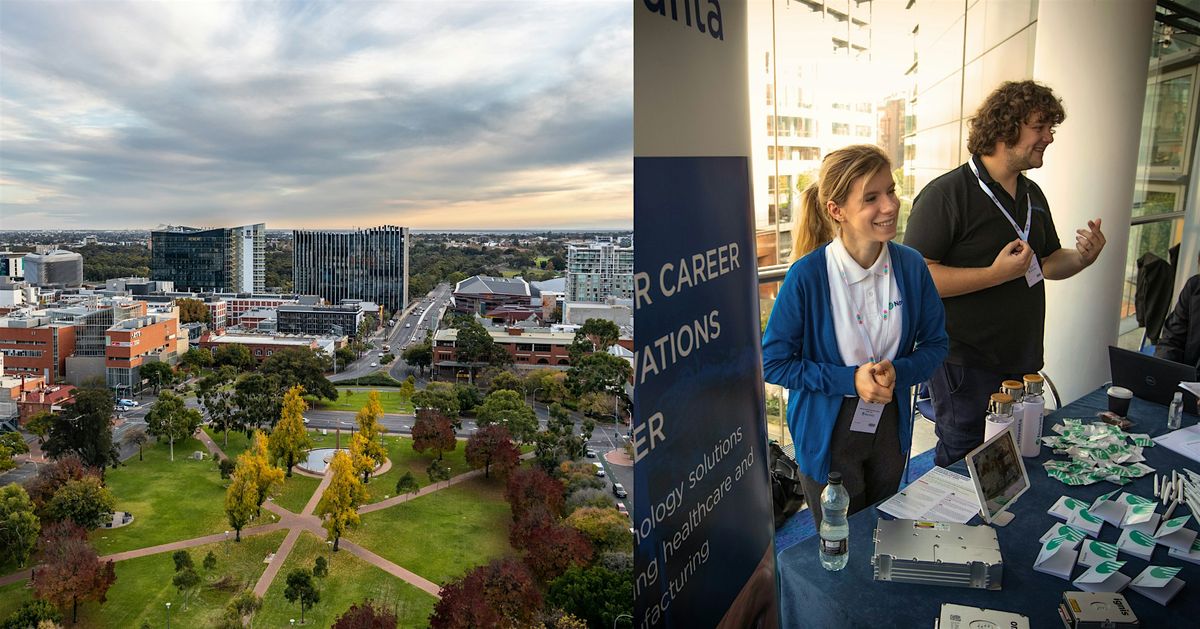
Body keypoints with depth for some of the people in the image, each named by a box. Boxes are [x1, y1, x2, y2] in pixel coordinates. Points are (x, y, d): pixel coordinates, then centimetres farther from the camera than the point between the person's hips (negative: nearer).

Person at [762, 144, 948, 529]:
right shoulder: (807, 275, -21)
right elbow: (773, 362, -15)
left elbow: (935, 343, 2)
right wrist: (850, 379, -22)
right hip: (828, 433, -4)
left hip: (890, 427, 4)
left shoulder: (911, 266, -9)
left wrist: (899, 372, -19)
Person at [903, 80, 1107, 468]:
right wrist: (996, 274, -27)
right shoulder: (946, 194, -17)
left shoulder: (1033, 195, 11)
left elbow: (1046, 263, 21)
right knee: (962, 462, 5)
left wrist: (1082, 258, -1)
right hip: (965, 362, -8)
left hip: (1021, 359, 8)